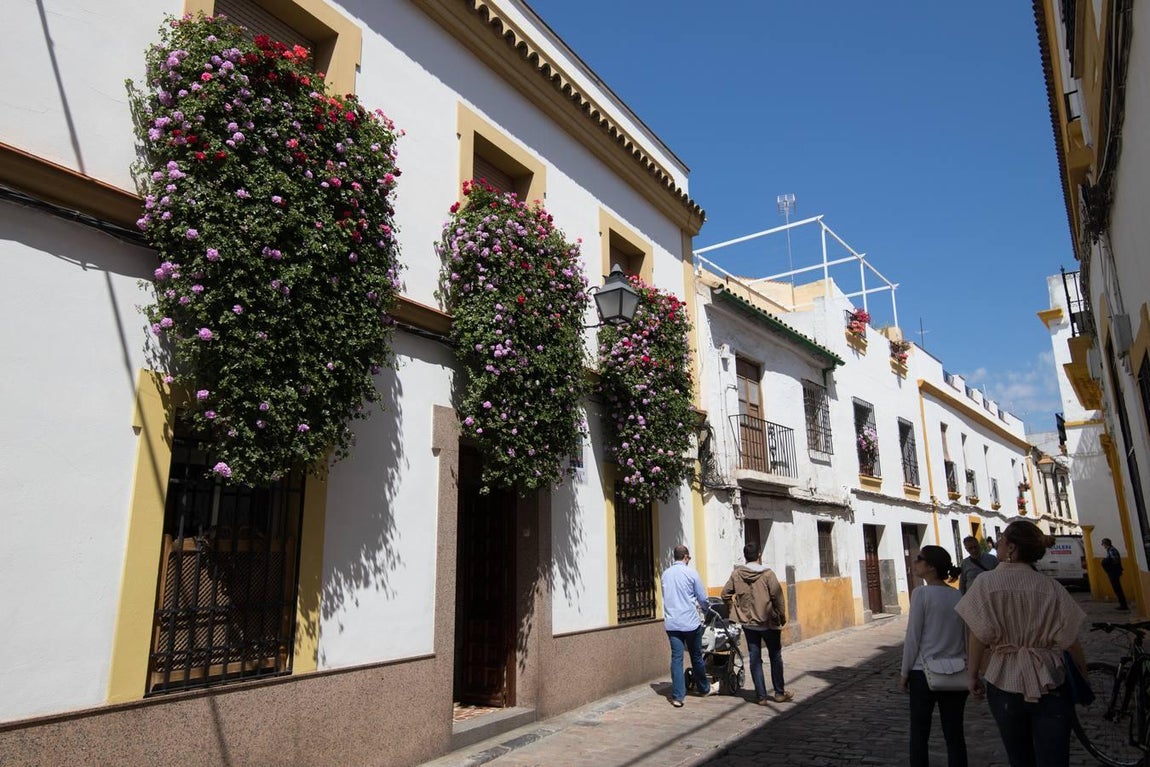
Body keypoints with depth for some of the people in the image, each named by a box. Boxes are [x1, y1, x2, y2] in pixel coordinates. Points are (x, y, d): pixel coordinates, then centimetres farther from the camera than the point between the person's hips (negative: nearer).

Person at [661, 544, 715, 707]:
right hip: (690, 622, -3)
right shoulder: (691, 573, -8)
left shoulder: (666, 574, 6)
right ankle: (705, 688, 31)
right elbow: (703, 598, -2)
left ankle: (677, 697, 1)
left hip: (671, 623, 3)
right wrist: (704, 608, 22)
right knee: (696, 657, 13)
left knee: (676, 658, 4)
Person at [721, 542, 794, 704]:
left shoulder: (737, 574, -4)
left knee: (755, 659, 8)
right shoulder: (767, 574, -14)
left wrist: (737, 609, 13)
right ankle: (779, 693, 21)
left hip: (748, 623, 3)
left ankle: (761, 696, 10)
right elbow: (777, 597, -13)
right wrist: (782, 617, 1)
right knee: (775, 657, 13)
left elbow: (725, 594, 0)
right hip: (769, 623, -3)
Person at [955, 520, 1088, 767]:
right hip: (1050, 685, 1)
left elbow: (979, 635, -12)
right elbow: (1069, 640, -3)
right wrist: (1083, 673, 15)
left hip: (1004, 683, -1)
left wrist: (972, 675, 0)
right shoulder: (1050, 587, -6)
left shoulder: (986, 583, -12)